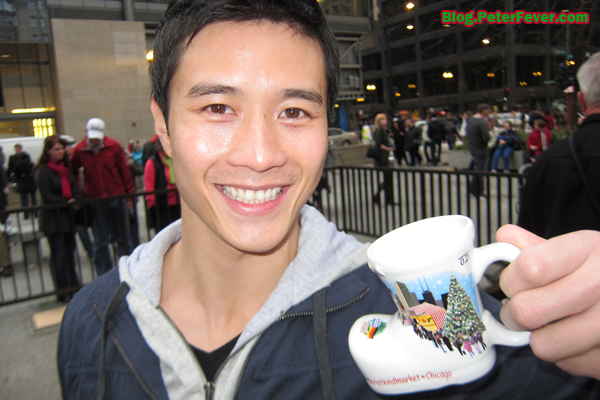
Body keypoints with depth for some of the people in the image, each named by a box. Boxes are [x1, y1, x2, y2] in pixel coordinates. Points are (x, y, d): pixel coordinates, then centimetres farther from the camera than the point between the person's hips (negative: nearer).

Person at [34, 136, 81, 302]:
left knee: (69, 252, 13)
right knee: (58, 255, 1)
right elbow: (47, 197, -15)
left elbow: (72, 187, 13)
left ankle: (73, 285, 23)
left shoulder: (65, 167, 8)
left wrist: (75, 199, -6)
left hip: (67, 216, 6)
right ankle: (63, 291, 10)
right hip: (52, 219, -6)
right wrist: (67, 203, -15)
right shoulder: (43, 171, -12)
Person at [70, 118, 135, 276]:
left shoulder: (114, 146, -4)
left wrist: (129, 194, -1)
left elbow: (124, 170, 0)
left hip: (116, 198, 0)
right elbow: (72, 172, 10)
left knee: (123, 238, 10)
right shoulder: (79, 150, -2)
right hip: (95, 202, 0)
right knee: (100, 242, 5)